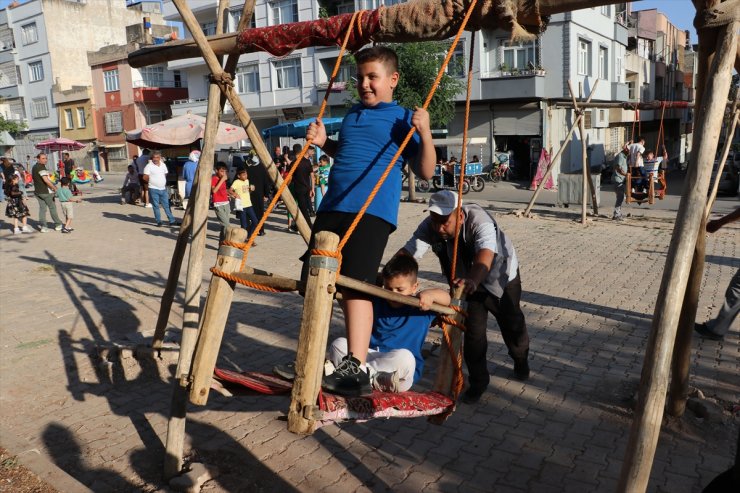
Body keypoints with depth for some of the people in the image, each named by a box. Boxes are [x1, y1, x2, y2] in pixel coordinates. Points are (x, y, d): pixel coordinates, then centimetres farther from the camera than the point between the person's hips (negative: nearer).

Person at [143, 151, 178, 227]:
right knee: (156, 206, 2)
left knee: (166, 205, 9)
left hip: (163, 189, 5)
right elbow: (145, 178, -11)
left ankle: (172, 221, 12)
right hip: (154, 189, -5)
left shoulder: (163, 165, 8)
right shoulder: (149, 166, -9)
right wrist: (151, 182, 3)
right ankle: (159, 221, 9)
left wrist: (164, 183, 11)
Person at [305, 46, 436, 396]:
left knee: (355, 285, -16)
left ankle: (355, 366, -11)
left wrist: (425, 134, -15)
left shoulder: (404, 118, 4)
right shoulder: (352, 113, 22)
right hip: (332, 208, 7)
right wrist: (323, 143, 17)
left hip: (373, 212, -6)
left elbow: (426, 172, -1)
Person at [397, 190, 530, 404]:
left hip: (501, 276, -2)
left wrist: (473, 281, -78)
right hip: (468, 280, 3)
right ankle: (478, 380, 13)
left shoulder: (480, 222, -41)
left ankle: (521, 361, 47)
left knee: (511, 322, 15)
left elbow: (484, 258, -58)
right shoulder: (429, 227, -27)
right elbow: (408, 252, -36)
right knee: (472, 329, -7)